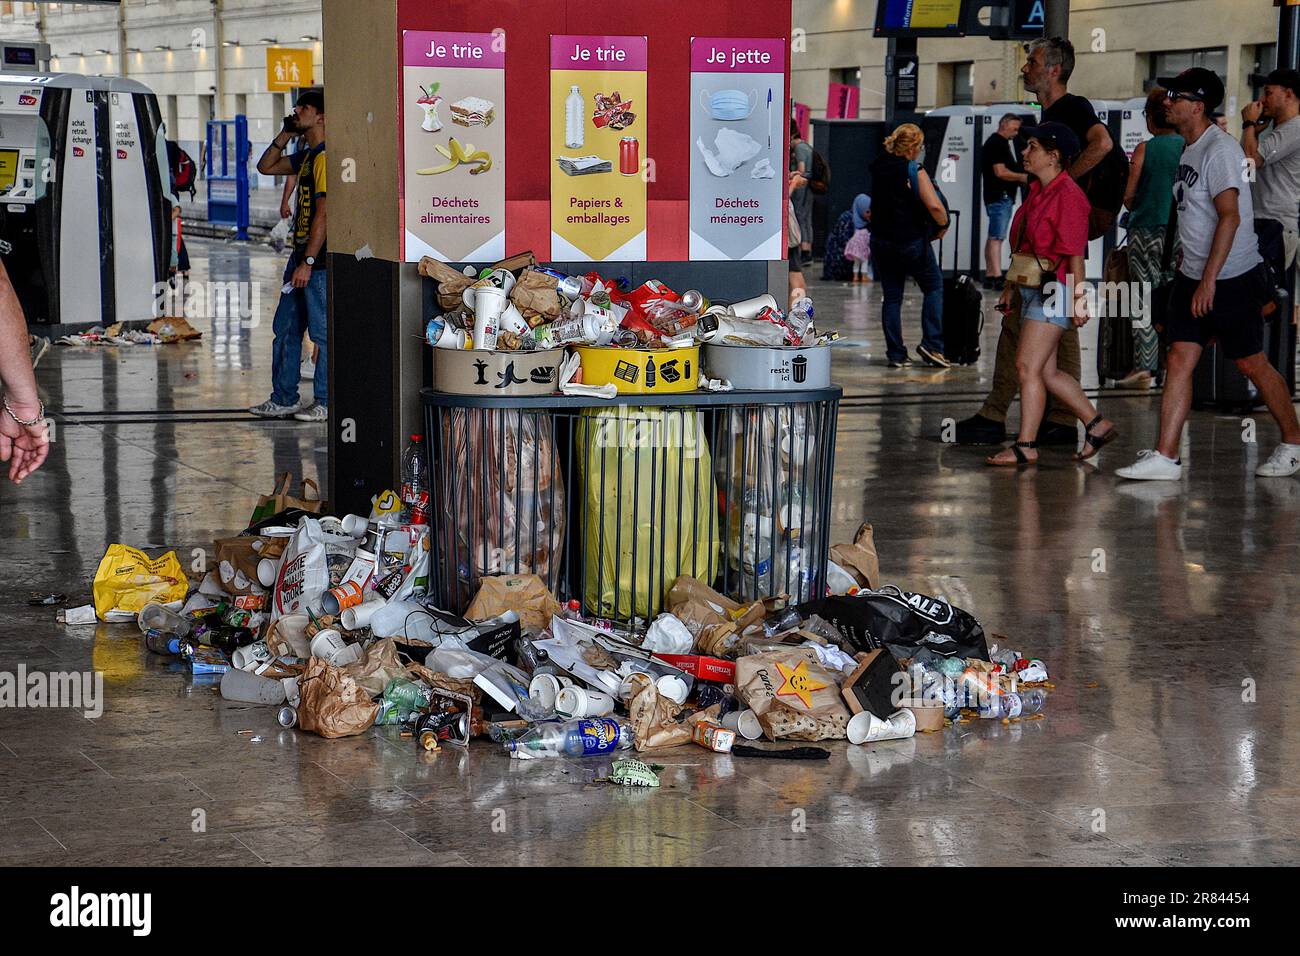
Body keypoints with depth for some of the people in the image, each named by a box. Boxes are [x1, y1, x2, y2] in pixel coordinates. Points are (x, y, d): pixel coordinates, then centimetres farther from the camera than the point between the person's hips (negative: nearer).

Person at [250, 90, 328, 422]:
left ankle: (326, 403, 2)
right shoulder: (307, 156, 16)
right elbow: (266, 167, 29)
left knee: (323, 332, -3)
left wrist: (307, 262, -22)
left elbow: (323, 214, -20)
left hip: (319, 260, -10)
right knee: (286, 329, 12)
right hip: (301, 255, 10)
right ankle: (283, 400, 18)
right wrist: (285, 135, 15)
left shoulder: (325, 157, -15)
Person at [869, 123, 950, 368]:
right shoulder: (915, 171, -14)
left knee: (892, 296, 9)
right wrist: (943, 224, -6)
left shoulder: (879, 167, 5)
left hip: (881, 240, 5)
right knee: (934, 286, 12)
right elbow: (934, 205, -23)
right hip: (912, 242, -5)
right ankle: (931, 344, 1)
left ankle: (896, 354, 7)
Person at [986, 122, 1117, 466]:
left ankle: (1026, 446, -8)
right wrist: (1011, 288, 23)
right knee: (1046, 372, 10)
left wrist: (1078, 300, -17)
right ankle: (1097, 426, 20)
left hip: (1055, 290, -10)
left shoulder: (1068, 195, -13)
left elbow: (1075, 254, -15)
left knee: (1027, 366, -12)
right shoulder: (1037, 192, 16)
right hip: (1033, 290, 10)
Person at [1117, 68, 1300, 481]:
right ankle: (1165, 456, -3)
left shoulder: (1220, 149, -17)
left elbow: (1229, 216, -23)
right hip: (1193, 276, 8)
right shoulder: (1190, 150, 11)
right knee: (1179, 360, 0)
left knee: (1252, 363, 3)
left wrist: (1209, 281, -25)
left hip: (1233, 277, -8)